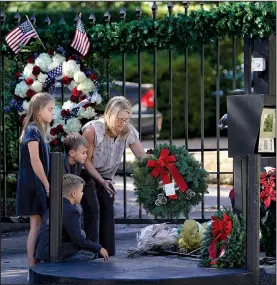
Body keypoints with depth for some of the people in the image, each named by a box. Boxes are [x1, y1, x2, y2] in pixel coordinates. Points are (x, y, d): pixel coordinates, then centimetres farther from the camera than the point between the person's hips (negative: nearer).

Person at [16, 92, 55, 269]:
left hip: (38, 185, 9)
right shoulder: (33, 130, -14)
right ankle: (33, 269, -6)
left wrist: (46, 184, 10)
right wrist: (47, 185, -14)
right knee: (36, 225, -8)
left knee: (39, 225, 8)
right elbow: (35, 161, -19)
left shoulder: (39, 130, 15)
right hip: (33, 184, -9)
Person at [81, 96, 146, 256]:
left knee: (108, 210, -4)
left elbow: (143, 157, -17)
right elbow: (86, 160, -21)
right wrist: (101, 181, -28)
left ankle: (109, 255, 0)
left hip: (105, 176, 4)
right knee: (93, 210, -16)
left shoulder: (129, 132, -18)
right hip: (85, 175, -4)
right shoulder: (93, 130, -30)